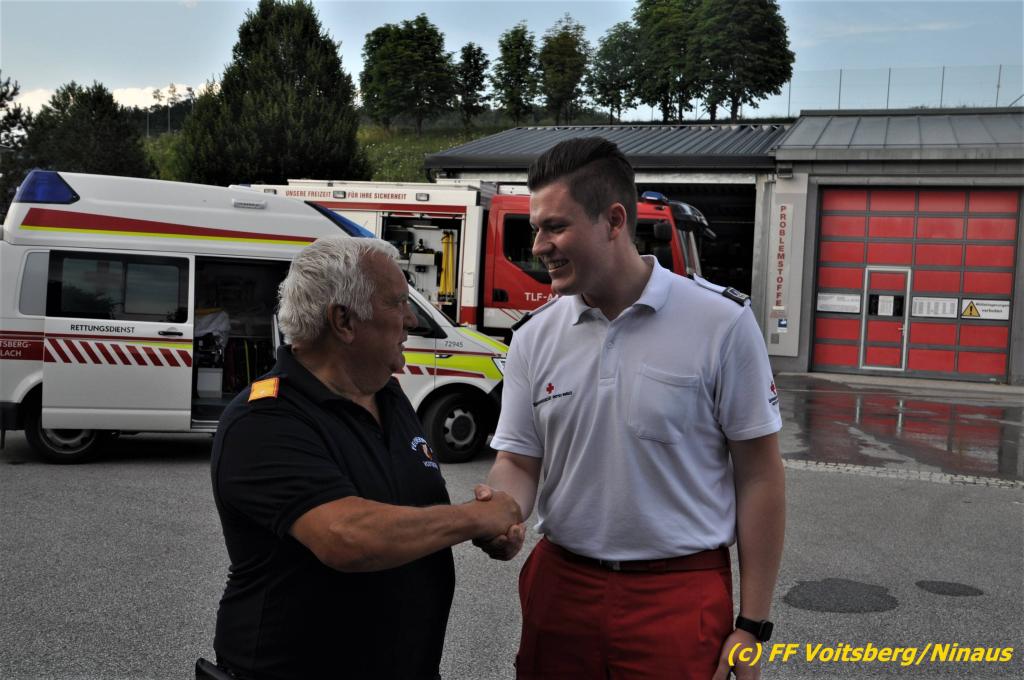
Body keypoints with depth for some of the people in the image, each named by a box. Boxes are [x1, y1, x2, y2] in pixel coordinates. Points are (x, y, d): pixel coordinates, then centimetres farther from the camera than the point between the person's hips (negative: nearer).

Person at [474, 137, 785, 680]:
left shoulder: (722, 323, -9)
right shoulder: (535, 338, 1)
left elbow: (758, 476, -5)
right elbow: (519, 461, 7)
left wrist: (752, 625, -5)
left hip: (679, 594, -3)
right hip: (559, 583, 4)